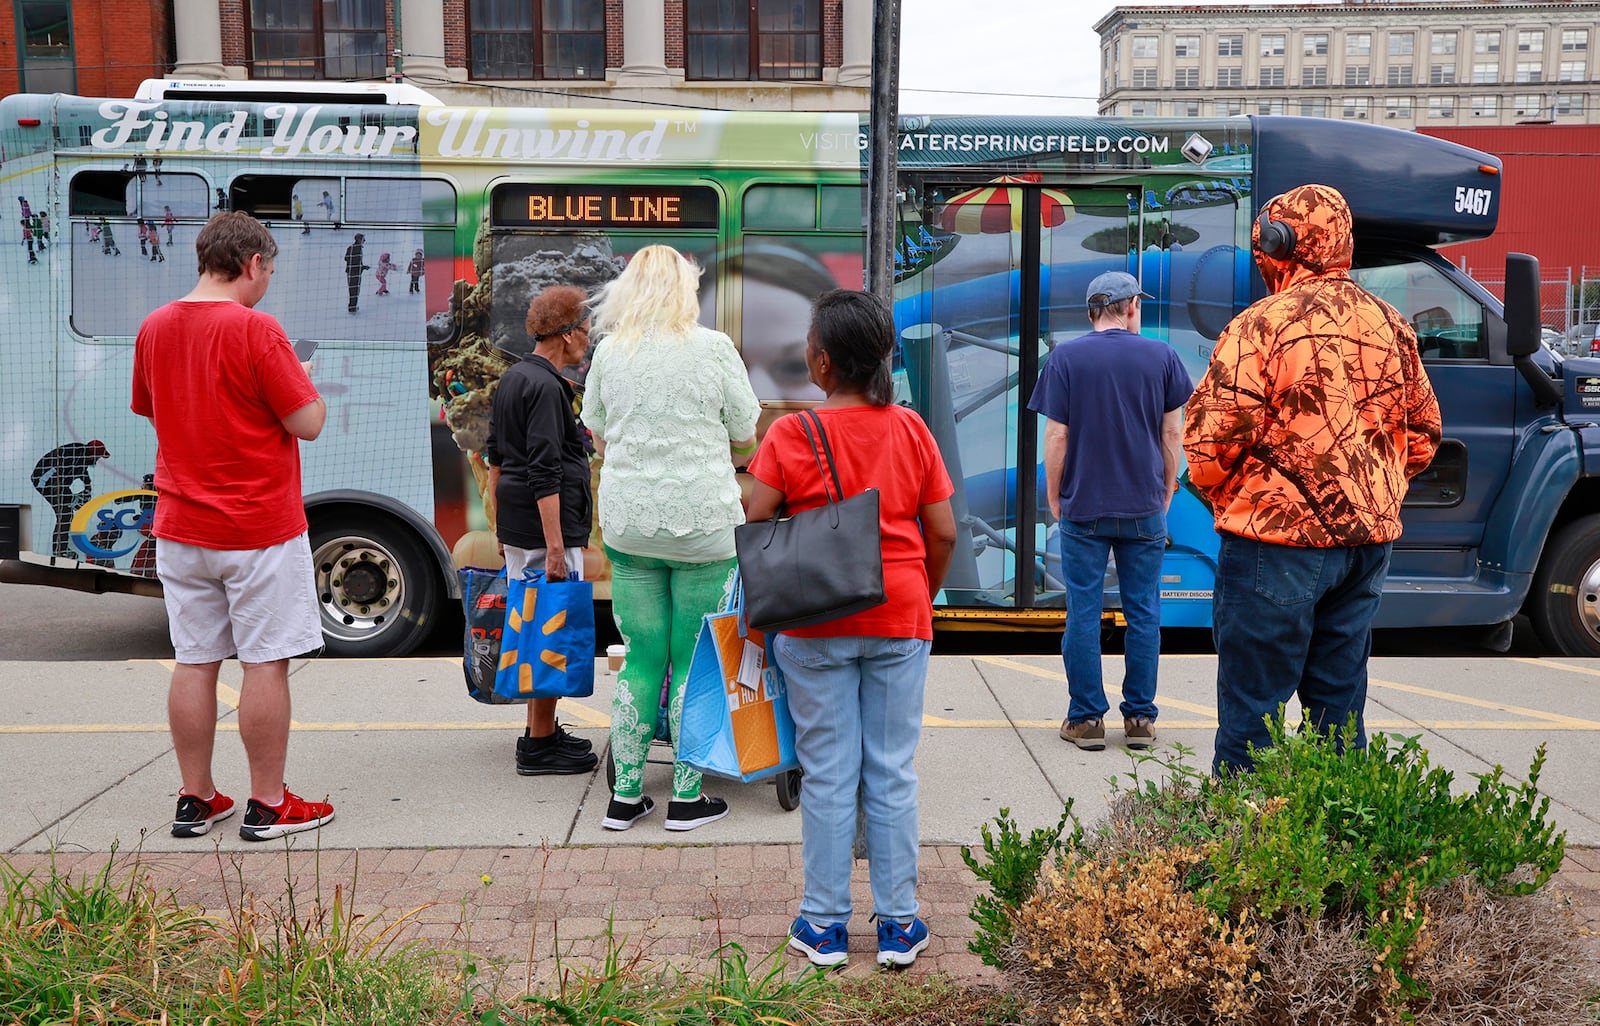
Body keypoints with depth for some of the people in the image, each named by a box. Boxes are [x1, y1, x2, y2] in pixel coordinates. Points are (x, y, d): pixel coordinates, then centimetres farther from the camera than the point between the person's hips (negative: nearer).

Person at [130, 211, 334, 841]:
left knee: (194, 663, 12)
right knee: (266, 663, 2)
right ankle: (268, 806, 9)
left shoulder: (154, 328, 6)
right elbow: (308, 423, -15)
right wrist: (300, 380, 4)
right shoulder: (254, 329, -15)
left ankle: (195, 800, 20)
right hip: (260, 527, -6)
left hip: (181, 528, 7)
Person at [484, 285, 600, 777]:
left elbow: (495, 455, 21)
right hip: (544, 526, -10)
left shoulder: (512, 378, 14)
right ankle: (540, 745, 1)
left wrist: (503, 521, 26)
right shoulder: (546, 387, -16)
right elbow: (545, 472, -22)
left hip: (515, 527, 10)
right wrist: (555, 545, -22)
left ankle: (541, 730, 25)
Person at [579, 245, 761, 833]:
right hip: (702, 520, -3)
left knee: (641, 658, 12)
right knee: (695, 661, 6)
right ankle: (687, 798, 14)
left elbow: (598, 437, 13)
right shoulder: (713, 348, -6)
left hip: (628, 521, 3)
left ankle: (625, 796, 17)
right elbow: (746, 437, 2)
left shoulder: (609, 351, 2)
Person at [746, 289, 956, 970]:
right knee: (892, 773, 10)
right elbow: (942, 534, 1)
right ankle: (898, 925, 18)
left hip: (815, 624, -2)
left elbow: (753, 531, -9)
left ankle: (824, 925, 17)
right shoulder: (912, 431, -1)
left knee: (828, 774, 7)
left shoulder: (791, 436, -9)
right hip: (900, 620, 2)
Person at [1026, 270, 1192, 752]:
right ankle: (1140, 718, 14)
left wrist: (1054, 500, 5)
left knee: (1083, 613, 4)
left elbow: (1056, 436, -5)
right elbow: (1172, 433, 4)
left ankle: (1086, 718, 8)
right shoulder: (1162, 356, 2)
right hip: (1144, 509, 1)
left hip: (1083, 507, -1)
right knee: (1143, 612, 8)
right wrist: (1166, 495, 15)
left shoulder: (1065, 357, -2)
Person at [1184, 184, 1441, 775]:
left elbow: (1210, 442, -15)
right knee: (1338, 710, 16)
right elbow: (1423, 436, 16)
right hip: (1368, 542, 7)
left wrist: (1227, 502, 3)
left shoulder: (1261, 325, -12)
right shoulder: (1391, 326, 8)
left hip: (1278, 542, -6)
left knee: (1250, 714, 2)